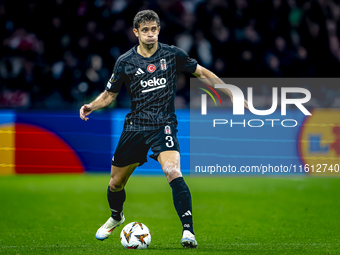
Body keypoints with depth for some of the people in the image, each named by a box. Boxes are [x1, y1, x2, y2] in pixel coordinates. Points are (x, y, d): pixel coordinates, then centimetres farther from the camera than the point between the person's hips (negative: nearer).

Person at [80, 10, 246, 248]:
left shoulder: (172, 54, -1)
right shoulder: (125, 62, 0)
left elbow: (202, 73, 9)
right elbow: (110, 95, 10)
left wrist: (233, 94, 8)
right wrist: (91, 106, -11)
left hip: (164, 125, -2)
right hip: (135, 127, 2)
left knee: (173, 173, -28)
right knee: (116, 183, 12)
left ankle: (188, 231, -29)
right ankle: (116, 217, 46)